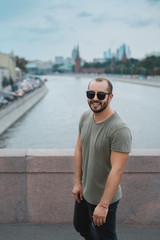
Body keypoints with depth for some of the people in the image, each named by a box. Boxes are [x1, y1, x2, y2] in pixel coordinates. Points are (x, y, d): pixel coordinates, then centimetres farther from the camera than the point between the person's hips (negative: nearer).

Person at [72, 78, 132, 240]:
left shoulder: (119, 130, -28)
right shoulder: (85, 117, -3)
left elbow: (117, 170, -28)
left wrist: (103, 205, -25)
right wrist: (77, 182, 4)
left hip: (104, 197, -7)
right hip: (83, 191, 8)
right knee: (80, 226, 27)